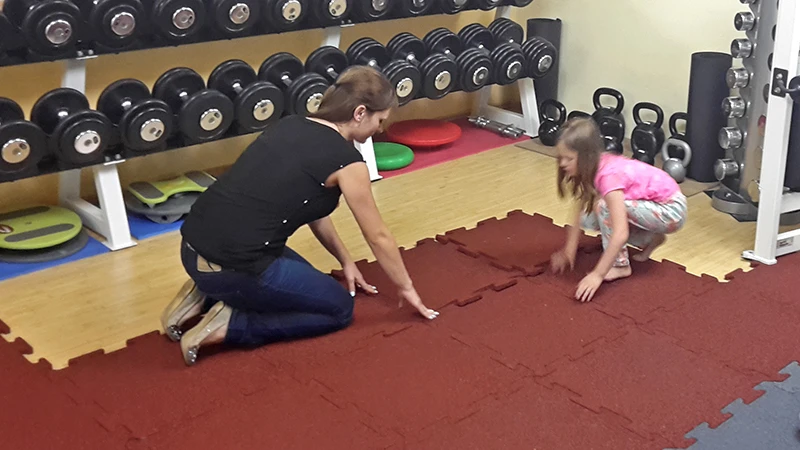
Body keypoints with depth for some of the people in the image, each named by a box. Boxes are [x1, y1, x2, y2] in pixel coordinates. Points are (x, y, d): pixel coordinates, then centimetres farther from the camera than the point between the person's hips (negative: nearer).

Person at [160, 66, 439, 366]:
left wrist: (345, 261, 35)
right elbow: (378, 237, 5)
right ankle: (230, 325, 1)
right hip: (231, 265, -8)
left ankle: (205, 296, 16)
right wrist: (406, 287, 21)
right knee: (339, 307, 14)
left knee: (304, 279, 32)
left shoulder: (289, 126, 16)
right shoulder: (346, 160, -7)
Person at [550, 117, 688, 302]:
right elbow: (581, 211, -2)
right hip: (651, 204, 9)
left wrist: (597, 275, -37)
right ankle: (650, 239, 12)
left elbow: (621, 234, -38)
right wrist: (568, 252, -7)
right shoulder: (593, 167, -8)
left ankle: (620, 265, -11)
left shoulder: (608, 175, -32)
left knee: (605, 206, -27)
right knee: (590, 218, -3)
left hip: (671, 211, -9)